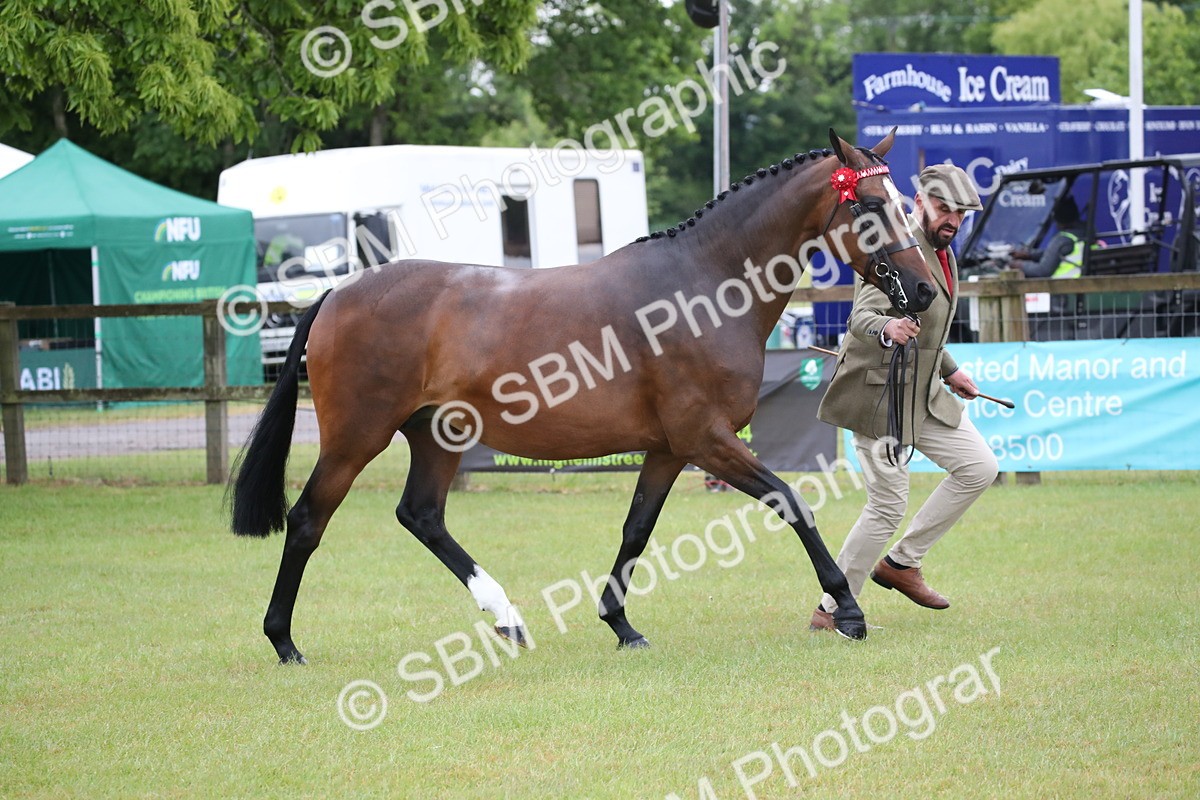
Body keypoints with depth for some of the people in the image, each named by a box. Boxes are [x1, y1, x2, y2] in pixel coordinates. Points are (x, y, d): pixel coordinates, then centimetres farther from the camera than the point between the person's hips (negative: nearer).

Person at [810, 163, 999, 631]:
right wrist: (887, 328, -52)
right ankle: (831, 609, 4)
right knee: (888, 505, -9)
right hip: (880, 394, -9)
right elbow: (862, 316, -32)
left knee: (979, 468, 5)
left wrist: (948, 370, 27)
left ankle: (901, 563, 13)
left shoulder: (941, 252, 11)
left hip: (926, 394, 9)